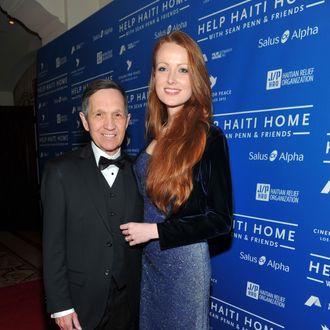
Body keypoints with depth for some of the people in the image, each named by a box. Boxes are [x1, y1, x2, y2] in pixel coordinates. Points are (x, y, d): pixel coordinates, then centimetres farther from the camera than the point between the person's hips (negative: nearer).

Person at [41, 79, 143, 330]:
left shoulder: (138, 172, -3)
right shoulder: (61, 171, -11)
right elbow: (53, 245, -9)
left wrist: (145, 294, 1)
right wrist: (60, 306, -8)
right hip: (80, 305, -2)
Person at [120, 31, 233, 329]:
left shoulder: (208, 137, -18)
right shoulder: (158, 134, 1)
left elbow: (221, 219, -18)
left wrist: (155, 231, -17)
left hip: (184, 262, -6)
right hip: (148, 260, 7)